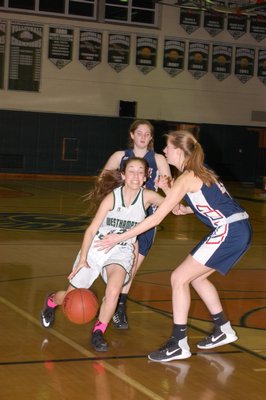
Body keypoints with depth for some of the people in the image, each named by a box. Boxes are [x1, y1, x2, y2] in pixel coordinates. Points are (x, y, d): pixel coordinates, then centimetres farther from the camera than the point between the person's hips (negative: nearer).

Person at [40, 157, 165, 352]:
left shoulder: (147, 196, -9)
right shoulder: (112, 197, -15)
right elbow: (91, 229, -13)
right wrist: (82, 259, -19)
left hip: (122, 252, 1)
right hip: (96, 248, -1)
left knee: (113, 292, -30)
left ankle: (98, 333, -9)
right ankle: (52, 301, 45)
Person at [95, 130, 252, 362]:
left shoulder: (186, 178, -12)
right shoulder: (200, 171, 15)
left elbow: (156, 218, -14)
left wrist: (120, 238, -11)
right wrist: (186, 209, 10)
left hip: (230, 232, -9)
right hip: (239, 230, 9)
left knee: (179, 278, -6)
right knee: (196, 277, 21)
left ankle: (179, 345, -4)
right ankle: (223, 330, 31)